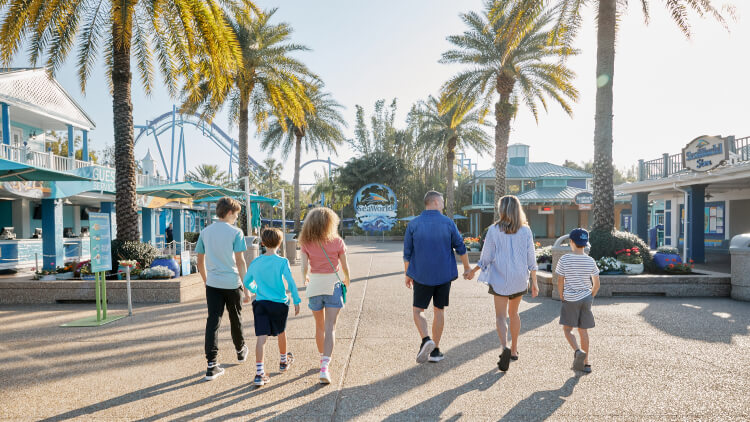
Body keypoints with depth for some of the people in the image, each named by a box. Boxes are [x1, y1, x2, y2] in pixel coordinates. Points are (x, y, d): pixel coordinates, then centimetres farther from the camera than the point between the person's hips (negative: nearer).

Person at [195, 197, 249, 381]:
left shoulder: (205, 232, 6)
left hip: (212, 284, 3)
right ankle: (241, 351, 36)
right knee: (235, 319, 15)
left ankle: (211, 365, -4)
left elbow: (200, 261, 10)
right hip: (232, 283, -3)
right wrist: (246, 287, -6)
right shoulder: (235, 232, -8)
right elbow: (240, 261, -11)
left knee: (213, 321, 1)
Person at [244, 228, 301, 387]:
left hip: (260, 303, 2)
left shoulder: (255, 262, 3)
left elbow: (246, 282, 15)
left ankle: (259, 373, -10)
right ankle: (283, 361, 40)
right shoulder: (282, 262, -9)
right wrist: (296, 301, -5)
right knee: (281, 332, 20)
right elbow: (291, 283, -13)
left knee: (261, 337, -2)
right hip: (279, 303, -1)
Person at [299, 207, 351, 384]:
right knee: (330, 328, -3)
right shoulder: (337, 242, -6)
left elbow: (305, 267, -7)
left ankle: (323, 358, 36)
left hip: (314, 284, 2)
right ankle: (325, 367, -13)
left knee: (319, 326, 19)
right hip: (333, 284, -2)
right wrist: (346, 280, 20)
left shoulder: (306, 243, -3)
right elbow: (345, 267, 0)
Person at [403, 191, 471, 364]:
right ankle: (435, 350, 17)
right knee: (439, 310, 12)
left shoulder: (413, 224, -5)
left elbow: (407, 253, -1)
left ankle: (425, 339, -12)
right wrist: (467, 268, 17)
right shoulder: (448, 223, -4)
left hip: (421, 275, -1)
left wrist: (407, 275, 11)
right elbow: (461, 248, 2)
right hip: (444, 275, 1)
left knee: (417, 310, 11)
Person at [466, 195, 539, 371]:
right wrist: (534, 282, 8)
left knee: (500, 316, 2)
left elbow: (486, 258, -6)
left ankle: (505, 347, -21)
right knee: (513, 313, 21)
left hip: (500, 279, -3)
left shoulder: (494, 230, -9)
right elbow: (531, 260, 0)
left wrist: (474, 270, 11)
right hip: (520, 279, 3)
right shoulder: (525, 231, -2)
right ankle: (514, 349, 31)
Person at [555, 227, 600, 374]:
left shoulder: (564, 260, -11)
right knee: (583, 331, 11)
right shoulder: (591, 261, -1)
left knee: (567, 329, 8)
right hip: (586, 299, 4)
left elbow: (560, 282, -10)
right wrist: (590, 298, 16)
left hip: (570, 300, -4)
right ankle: (585, 363, 17)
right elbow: (596, 284, 4)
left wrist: (562, 297, 5)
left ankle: (578, 351, -16)